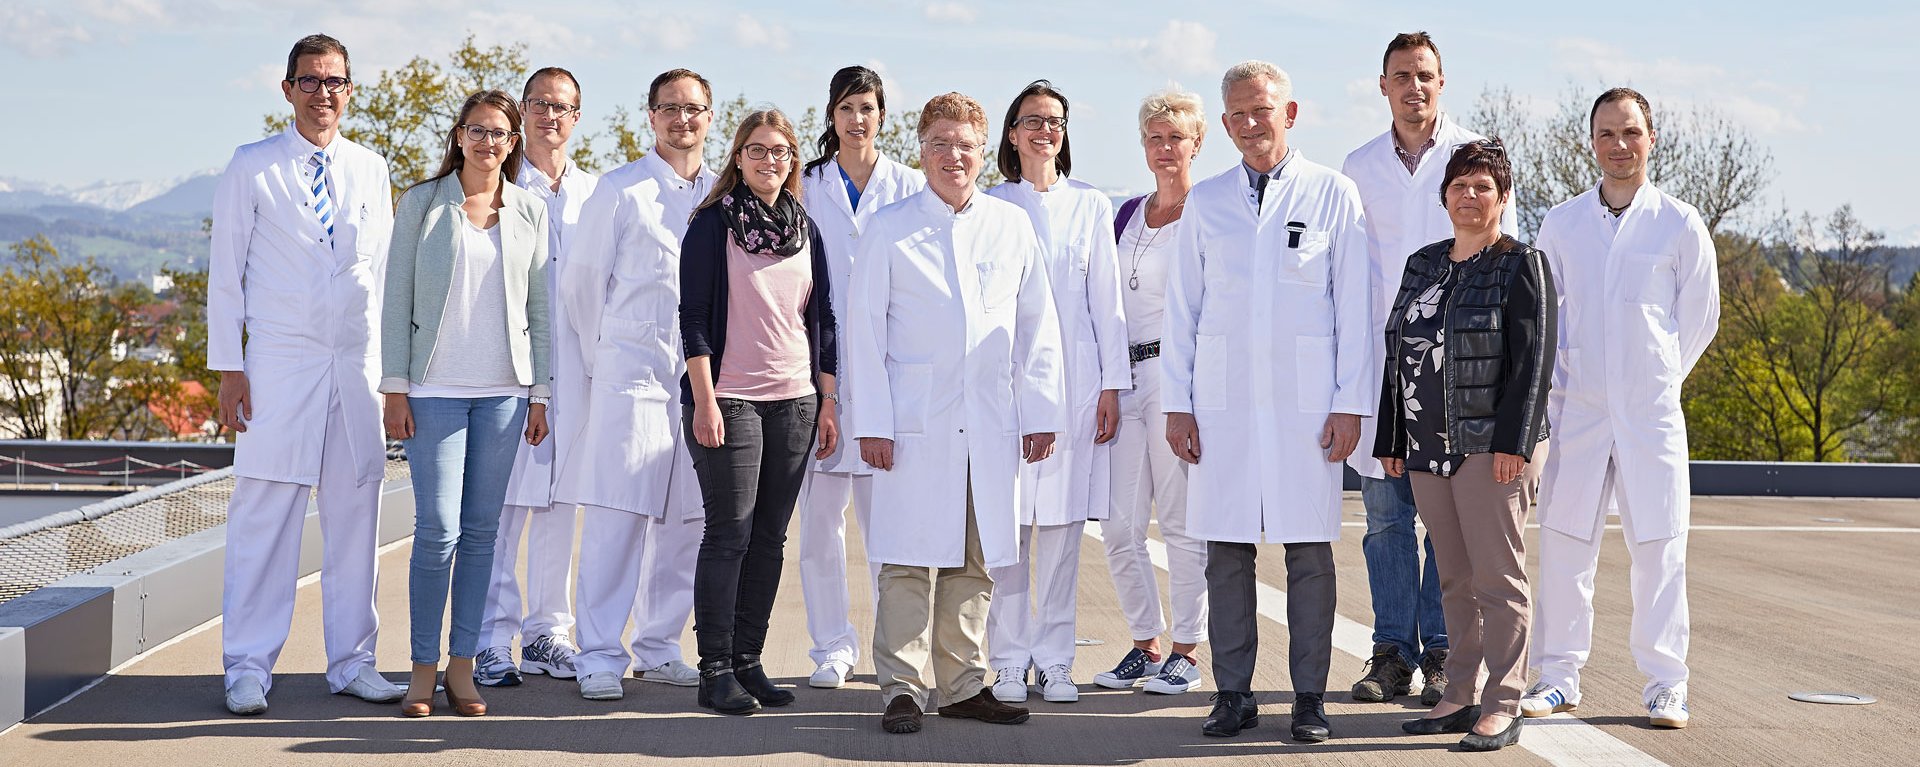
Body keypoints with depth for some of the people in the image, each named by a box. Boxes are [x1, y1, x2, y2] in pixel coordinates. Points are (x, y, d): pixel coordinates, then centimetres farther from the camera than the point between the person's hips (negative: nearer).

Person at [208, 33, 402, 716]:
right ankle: (248, 667, 2)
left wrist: (388, 364, 11)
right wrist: (227, 366, -4)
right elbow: (226, 270, 2)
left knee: (355, 512, 5)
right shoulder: (251, 167, 3)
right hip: (277, 362, -3)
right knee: (264, 512, -5)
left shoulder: (370, 171, 12)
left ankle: (352, 661, 14)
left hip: (357, 364, 3)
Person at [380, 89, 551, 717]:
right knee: (438, 531, -7)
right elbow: (397, 299, 2)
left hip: (504, 389, 2)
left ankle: (463, 666, 11)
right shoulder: (422, 203, 3)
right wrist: (395, 387, -4)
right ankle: (423, 669, 4)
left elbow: (540, 309, 11)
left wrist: (540, 393, 6)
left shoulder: (531, 213, 9)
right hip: (436, 388, -2)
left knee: (482, 530, 4)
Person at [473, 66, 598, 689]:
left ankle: (546, 633, 15)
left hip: (573, 369, 3)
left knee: (560, 503, 7)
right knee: (501, 504, -6)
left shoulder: (593, 194, 13)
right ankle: (494, 642, 0)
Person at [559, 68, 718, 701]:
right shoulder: (619, 191, 2)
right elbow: (581, 285, 6)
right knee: (617, 516, -8)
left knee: (685, 519, 6)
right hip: (632, 374, -4)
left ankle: (659, 648, 16)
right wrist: (601, 361, 7)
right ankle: (600, 657, -3)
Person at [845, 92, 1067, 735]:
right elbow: (865, 330, 2)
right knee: (910, 559, -3)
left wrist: (1041, 412, 7)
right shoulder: (889, 230, 4)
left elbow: (1038, 326, 12)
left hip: (993, 427, 3)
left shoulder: (1012, 226, 10)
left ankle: (962, 684, 16)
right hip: (916, 425, -3)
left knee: (975, 562, 7)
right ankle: (901, 687, 3)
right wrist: (872, 423, -4)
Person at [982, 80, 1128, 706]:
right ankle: (1009, 661, 4)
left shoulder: (1091, 206, 11)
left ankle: (1054, 660, 7)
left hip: (1074, 378, 1)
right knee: (1008, 522, -3)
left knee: (1063, 523, 0)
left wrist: (1112, 385, 3)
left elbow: (1106, 301, 9)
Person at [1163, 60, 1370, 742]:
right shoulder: (1205, 202, 12)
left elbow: (1353, 306, 3)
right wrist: (1177, 402, 5)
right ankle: (1233, 693, 9)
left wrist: (1351, 403, -3)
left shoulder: (1333, 194, 5)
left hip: (1306, 401, -2)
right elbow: (1182, 307, 12)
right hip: (1223, 401, 2)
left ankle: (1309, 697, 7)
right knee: (1225, 550, 1)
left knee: (1309, 551, 0)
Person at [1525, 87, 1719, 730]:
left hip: (1651, 411, -1)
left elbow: (1701, 314, 9)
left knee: (1659, 547, -1)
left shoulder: (1680, 224, 1)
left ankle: (1665, 685, 8)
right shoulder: (1561, 224, 6)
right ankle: (1558, 676, 13)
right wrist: (1552, 384, 7)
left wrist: (1661, 378, 8)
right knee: (1564, 544, 3)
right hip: (1576, 410, 2)